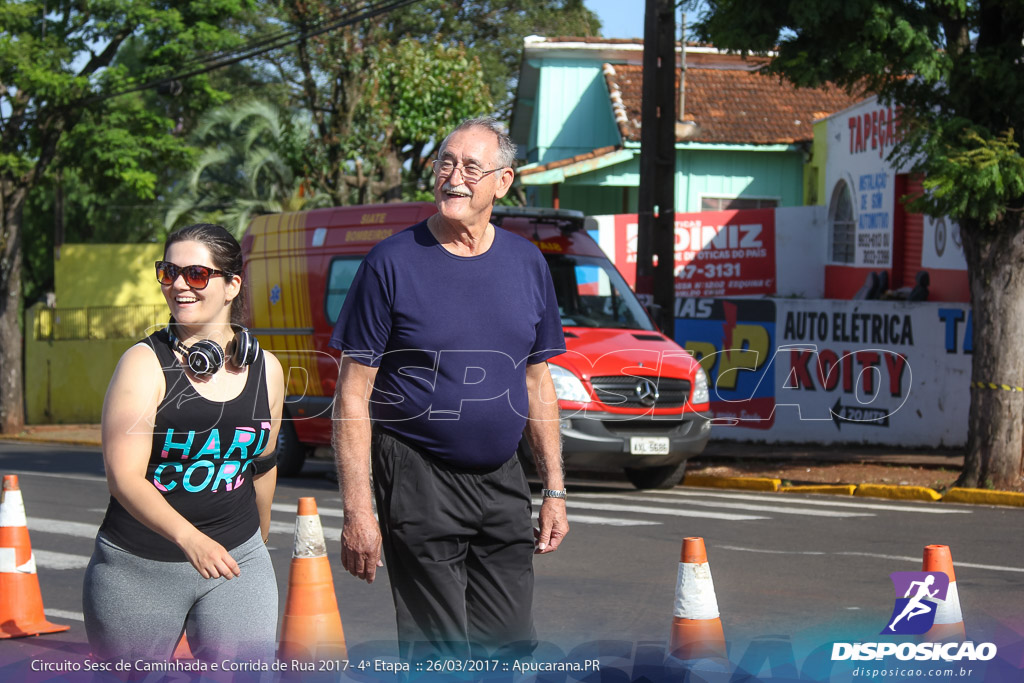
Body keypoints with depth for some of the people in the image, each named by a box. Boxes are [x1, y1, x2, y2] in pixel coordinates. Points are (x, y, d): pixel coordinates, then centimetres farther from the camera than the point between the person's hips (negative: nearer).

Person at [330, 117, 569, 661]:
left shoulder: (527, 264, 7)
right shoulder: (393, 263, -7)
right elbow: (353, 394, -8)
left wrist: (554, 491, 11)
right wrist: (357, 509, -14)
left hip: (502, 483, 5)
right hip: (418, 484, -5)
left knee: (511, 647, 7)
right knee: (438, 657, -4)